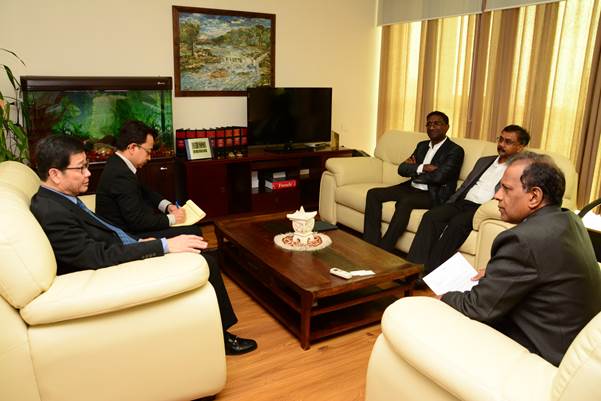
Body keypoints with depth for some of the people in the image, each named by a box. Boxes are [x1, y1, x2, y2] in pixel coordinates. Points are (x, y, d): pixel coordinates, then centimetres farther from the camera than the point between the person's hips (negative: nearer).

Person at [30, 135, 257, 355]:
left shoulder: (58, 198, 5)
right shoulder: (51, 212, -25)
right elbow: (100, 257, -30)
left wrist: (138, 243, 4)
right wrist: (164, 246, -28)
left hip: (120, 253, 10)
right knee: (205, 264, -10)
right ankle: (219, 337, 12)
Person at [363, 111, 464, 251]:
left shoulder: (455, 150, -5)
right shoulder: (422, 145, 17)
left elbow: (438, 177, -19)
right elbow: (402, 169, 8)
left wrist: (414, 169, -4)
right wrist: (422, 168, -11)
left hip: (434, 195, -7)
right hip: (411, 188, 7)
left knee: (405, 201, -36)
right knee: (373, 193, -10)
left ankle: (384, 249, -28)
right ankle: (371, 244, -15)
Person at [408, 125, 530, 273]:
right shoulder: (484, 161, 26)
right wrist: (450, 202, 9)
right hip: (462, 202, 5)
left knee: (457, 222, -35)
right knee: (430, 216, -23)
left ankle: (430, 272, -31)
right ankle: (414, 267, -28)